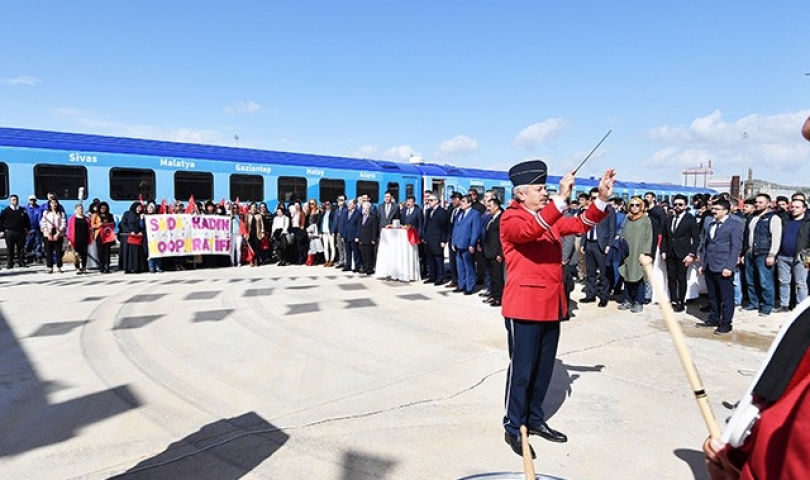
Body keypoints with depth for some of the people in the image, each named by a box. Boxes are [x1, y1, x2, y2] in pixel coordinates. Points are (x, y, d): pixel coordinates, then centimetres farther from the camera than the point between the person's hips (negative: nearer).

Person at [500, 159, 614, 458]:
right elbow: (530, 230, -30)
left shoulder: (551, 219, 15)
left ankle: (535, 419, 31)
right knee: (521, 369, 1)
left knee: (544, 367, 16)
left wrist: (602, 199, -4)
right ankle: (513, 427, 15)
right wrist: (561, 199, -37)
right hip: (524, 306, -8)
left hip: (551, 305, 8)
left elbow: (581, 225, 10)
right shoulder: (510, 218, -10)